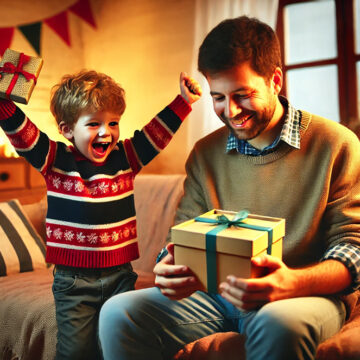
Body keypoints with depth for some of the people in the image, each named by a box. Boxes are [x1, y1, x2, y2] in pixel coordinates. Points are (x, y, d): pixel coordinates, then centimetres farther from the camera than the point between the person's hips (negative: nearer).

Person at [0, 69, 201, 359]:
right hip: (72, 280, -1)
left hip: (120, 274, 2)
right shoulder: (55, 161, -3)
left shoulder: (126, 158, 2)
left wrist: (183, 102, -1)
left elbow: (157, 132, 4)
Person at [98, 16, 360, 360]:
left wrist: (292, 283, -27)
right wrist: (169, 268, -16)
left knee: (277, 322, -39)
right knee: (117, 313, -16)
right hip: (218, 294, 4)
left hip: (307, 294, -3)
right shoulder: (205, 153, 8)